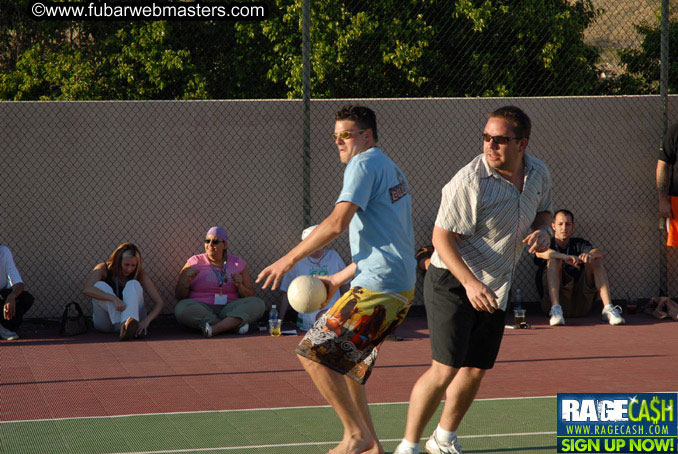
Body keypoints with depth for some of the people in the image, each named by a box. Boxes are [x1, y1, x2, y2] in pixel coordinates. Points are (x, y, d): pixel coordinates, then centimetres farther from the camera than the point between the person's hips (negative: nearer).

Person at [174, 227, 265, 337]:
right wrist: (188, 281, -13)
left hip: (229, 309, 1)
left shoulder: (238, 263, 12)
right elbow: (179, 295, 7)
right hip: (201, 309, -1)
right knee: (182, 308, -33)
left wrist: (240, 286, -9)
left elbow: (250, 296, 12)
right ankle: (235, 325, -30)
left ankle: (215, 329, -37)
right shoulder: (194, 262, 9)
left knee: (258, 304, -22)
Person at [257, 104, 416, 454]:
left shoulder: (364, 164, -8)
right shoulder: (391, 170, 21)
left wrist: (289, 259, -13)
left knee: (312, 353, -8)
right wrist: (338, 279, 25)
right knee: (342, 360, 18)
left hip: (377, 289, -10)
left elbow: (337, 222, -19)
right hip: (401, 290, 10)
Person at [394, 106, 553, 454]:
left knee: (475, 371, 12)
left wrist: (542, 231, -7)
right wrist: (470, 283, -30)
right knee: (445, 370, -15)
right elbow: (442, 238, -19)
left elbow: (542, 211, 18)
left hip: (495, 289, 7)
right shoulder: (470, 182, -23)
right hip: (452, 283, -6)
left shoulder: (539, 174, -1)